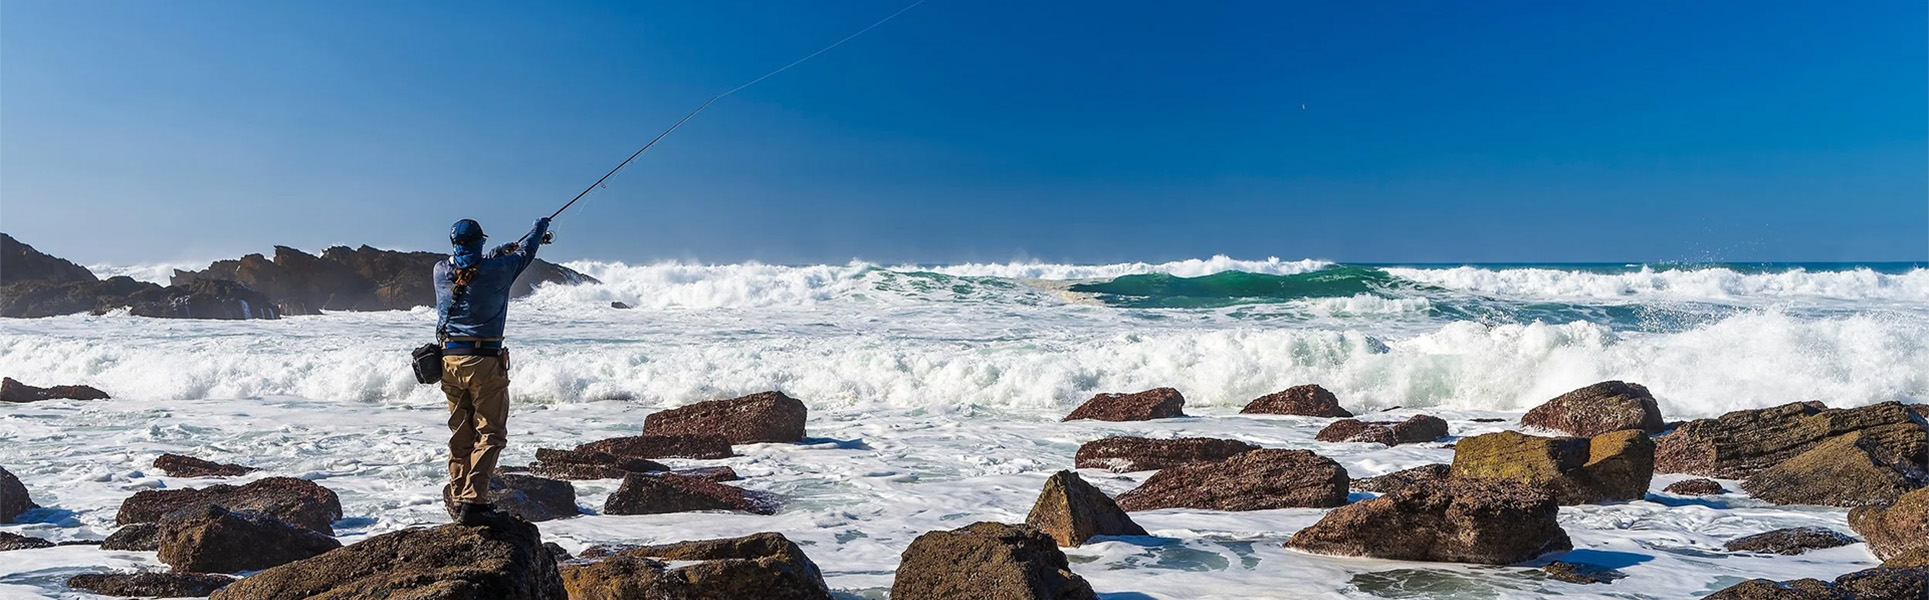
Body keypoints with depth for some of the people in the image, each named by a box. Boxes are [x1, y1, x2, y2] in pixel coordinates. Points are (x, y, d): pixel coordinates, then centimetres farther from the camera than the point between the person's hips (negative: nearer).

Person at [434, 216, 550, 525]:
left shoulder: (441, 271, 3)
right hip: (484, 361, -5)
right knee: (490, 433, -1)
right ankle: (472, 500, -11)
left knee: (460, 433, 15)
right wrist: (540, 228, 31)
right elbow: (525, 253, 11)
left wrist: (499, 251, 39)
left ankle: (456, 498, 20)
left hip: (449, 359, 5)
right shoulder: (496, 270, -8)